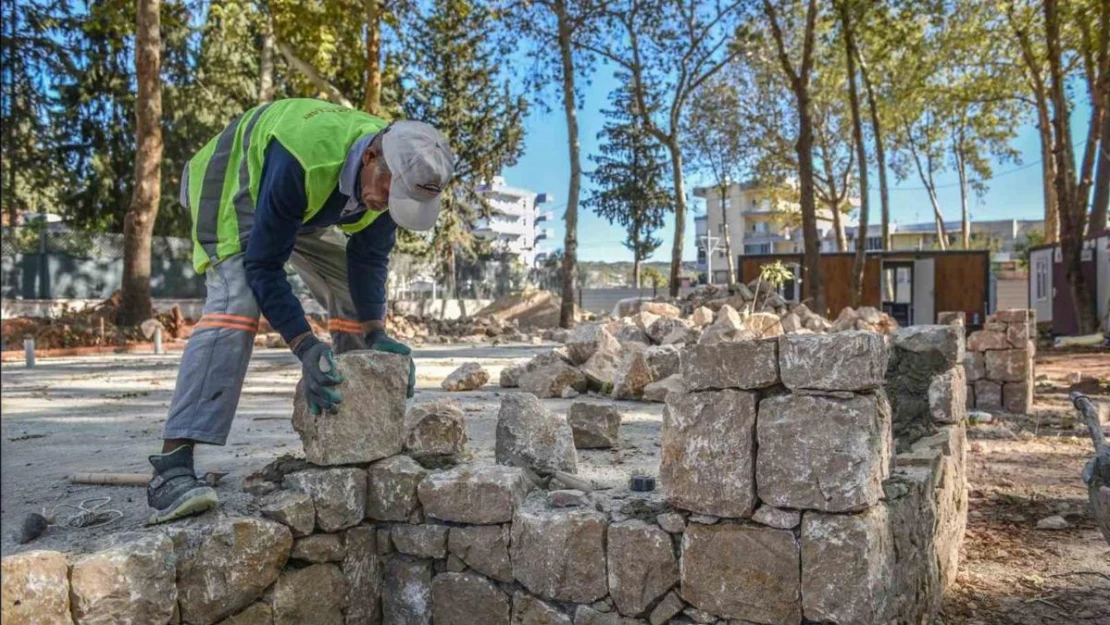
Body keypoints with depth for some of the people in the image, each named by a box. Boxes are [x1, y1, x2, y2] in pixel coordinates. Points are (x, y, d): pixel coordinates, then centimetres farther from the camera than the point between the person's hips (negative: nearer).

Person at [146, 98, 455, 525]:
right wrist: (306, 347, -44)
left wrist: (377, 333, -26)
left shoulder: (395, 175, -23)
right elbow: (263, 264, -37)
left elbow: (369, 260, -13)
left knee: (357, 299, 0)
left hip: (304, 205, 7)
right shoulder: (303, 158, -43)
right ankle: (172, 466, -32)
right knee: (235, 302, -29)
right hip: (233, 183, -7)